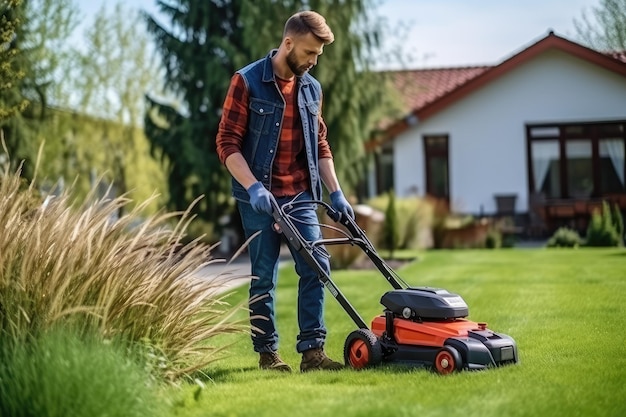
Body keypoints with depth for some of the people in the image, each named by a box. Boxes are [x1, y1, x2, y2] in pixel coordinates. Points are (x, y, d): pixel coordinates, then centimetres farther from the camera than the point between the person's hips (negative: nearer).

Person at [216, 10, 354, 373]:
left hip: (301, 196, 5)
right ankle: (268, 353, 12)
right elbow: (228, 143, -10)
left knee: (316, 267, -4)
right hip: (259, 197, -5)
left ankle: (312, 350, 1)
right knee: (264, 276, 2)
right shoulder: (247, 82, -7)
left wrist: (336, 193, 8)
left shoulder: (312, 89, 10)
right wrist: (254, 187, -21)